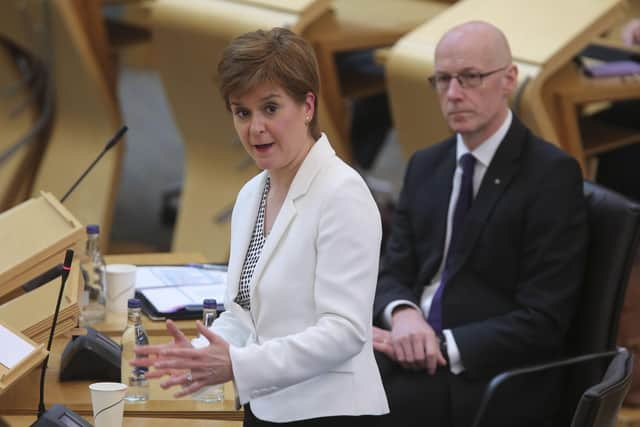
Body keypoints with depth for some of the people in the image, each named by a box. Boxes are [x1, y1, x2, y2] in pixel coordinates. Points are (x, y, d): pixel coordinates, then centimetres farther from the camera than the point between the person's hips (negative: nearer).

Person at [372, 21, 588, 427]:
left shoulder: (553, 173, -7)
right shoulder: (425, 165, 15)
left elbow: (543, 320, -12)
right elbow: (393, 274, 12)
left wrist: (442, 346, -20)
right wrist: (403, 314, -12)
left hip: (491, 379, -6)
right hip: (416, 354, 6)